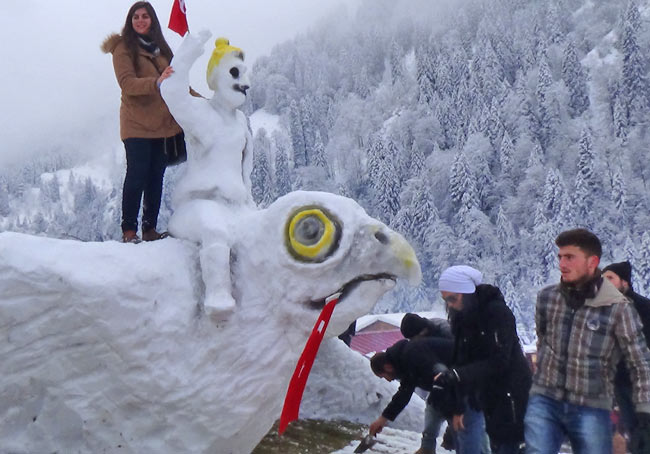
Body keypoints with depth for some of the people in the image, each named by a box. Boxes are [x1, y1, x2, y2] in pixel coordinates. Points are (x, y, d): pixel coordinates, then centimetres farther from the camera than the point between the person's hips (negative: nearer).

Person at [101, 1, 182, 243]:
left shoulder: (160, 47, 15)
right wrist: (156, 82, -30)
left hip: (163, 122, 6)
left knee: (156, 177, 5)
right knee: (137, 175, -8)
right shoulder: (124, 48, -3)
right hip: (137, 124, -5)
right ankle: (129, 230, -1)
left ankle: (150, 229, 11)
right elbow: (127, 83, -15)